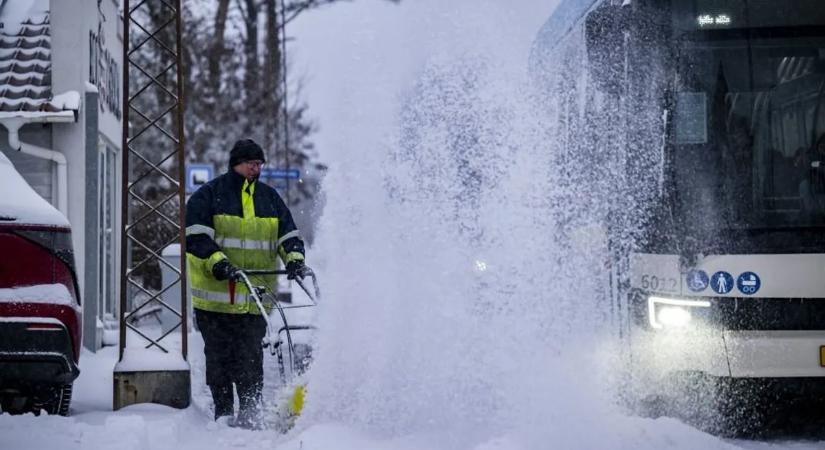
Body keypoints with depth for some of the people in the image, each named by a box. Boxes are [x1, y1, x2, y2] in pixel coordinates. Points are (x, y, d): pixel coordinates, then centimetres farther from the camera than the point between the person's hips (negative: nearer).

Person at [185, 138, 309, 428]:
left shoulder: (269, 198, 14)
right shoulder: (209, 195, 0)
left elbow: (288, 234, 12)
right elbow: (196, 236, -9)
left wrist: (294, 258, -8)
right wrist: (217, 262, -22)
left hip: (255, 295, 3)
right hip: (215, 293, -2)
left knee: (251, 358, -2)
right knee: (220, 357, 4)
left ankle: (250, 413, 2)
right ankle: (223, 413, 12)